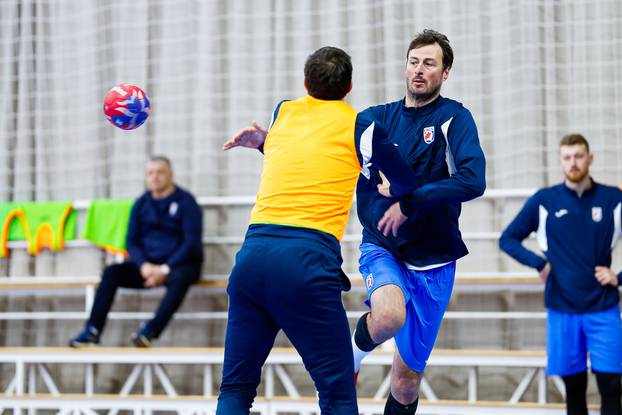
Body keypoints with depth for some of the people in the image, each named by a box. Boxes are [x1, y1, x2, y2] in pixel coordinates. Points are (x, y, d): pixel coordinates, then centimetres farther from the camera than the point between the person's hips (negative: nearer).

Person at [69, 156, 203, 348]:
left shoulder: (185, 202, -4)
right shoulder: (141, 204, 10)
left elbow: (192, 242, -11)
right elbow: (132, 241, 9)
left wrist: (165, 269, -20)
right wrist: (144, 266, -12)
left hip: (180, 264, -4)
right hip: (148, 265, 5)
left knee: (179, 278, -39)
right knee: (111, 272, -18)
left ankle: (150, 330, -47)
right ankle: (93, 330, -24)